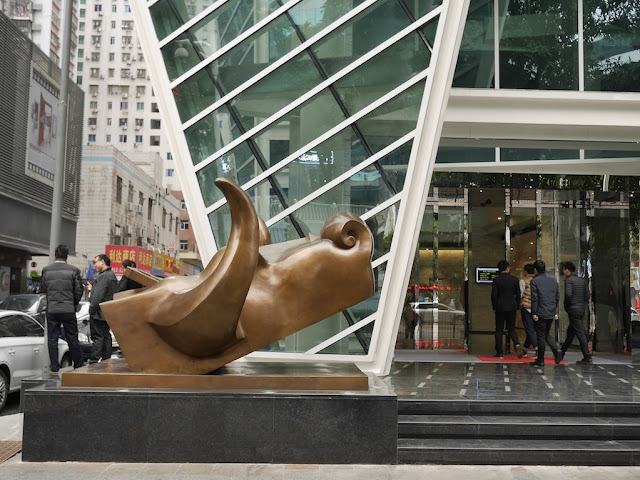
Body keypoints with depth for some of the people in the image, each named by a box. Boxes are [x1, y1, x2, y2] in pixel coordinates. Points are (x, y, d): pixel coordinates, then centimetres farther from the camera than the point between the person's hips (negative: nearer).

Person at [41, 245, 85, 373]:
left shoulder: (46, 270, -1)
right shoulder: (74, 270, -6)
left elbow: (44, 287, 9)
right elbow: (78, 291, -2)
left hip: (51, 310, 1)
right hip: (68, 309, -1)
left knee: (52, 340, 7)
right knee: (72, 339, 8)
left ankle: (54, 368, 8)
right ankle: (79, 365, 15)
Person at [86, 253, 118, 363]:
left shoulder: (103, 276, -16)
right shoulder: (112, 275, 17)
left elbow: (98, 295, -22)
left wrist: (92, 309, -17)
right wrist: (92, 288, 18)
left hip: (99, 313, -10)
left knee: (97, 337, -9)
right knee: (106, 336, 12)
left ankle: (94, 361, -8)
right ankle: (106, 360, 16)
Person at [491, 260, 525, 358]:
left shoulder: (496, 280, -8)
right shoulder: (514, 279, 1)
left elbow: (494, 295, -10)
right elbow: (518, 294, 3)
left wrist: (495, 307, 3)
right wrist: (517, 306, 14)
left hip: (500, 308, -2)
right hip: (512, 308, 3)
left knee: (499, 330, 6)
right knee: (511, 329, 12)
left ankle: (499, 353, 7)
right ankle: (517, 344, -14)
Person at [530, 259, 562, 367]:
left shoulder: (534, 281, -9)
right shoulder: (553, 280, 8)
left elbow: (534, 298, -13)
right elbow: (557, 297, 11)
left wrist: (534, 313, -12)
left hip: (541, 313, -6)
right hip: (551, 313, 6)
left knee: (540, 336, 2)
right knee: (546, 334, 20)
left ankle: (540, 360, 9)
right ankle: (556, 350, -2)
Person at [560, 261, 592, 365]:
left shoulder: (568, 280, -10)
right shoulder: (582, 280, 13)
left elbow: (568, 294, -22)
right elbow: (587, 295, 9)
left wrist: (566, 306, -7)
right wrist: (582, 304, 14)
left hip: (573, 310, -8)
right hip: (581, 309, 8)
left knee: (580, 333, -8)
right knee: (570, 332, 17)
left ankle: (587, 357, -9)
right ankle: (561, 353, 28)